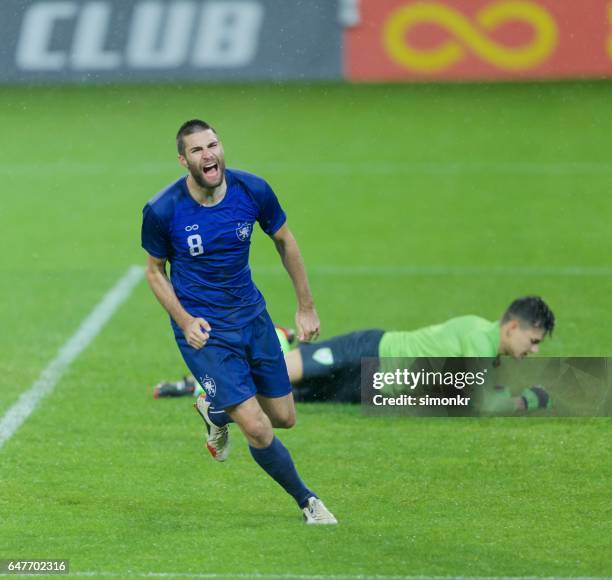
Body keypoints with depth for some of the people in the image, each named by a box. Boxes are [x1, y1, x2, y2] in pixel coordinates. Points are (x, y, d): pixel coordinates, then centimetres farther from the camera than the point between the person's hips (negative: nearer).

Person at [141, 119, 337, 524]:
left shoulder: (253, 191, -12)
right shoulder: (162, 211, -18)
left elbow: (285, 242, 6)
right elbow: (155, 270, -1)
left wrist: (307, 307, 7)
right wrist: (184, 321, -15)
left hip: (251, 314, 4)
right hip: (204, 330, -4)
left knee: (284, 417, 12)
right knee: (257, 429, -13)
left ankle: (216, 411, 43)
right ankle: (307, 501, 11)